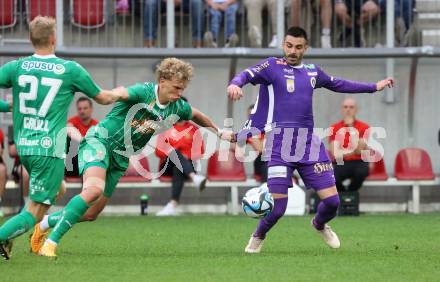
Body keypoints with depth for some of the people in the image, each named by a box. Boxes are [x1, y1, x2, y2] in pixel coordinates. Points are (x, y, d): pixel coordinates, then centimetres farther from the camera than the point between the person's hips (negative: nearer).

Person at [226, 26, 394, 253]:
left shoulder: (312, 71, 16)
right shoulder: (272, 66, 1)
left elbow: (339, 84, 32)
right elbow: (248, 75, -15)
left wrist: (374, 87, 37)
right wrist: (235, 84, -39)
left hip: (308, 143, 5)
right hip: (280, 144, -5)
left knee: (332, 200, -1)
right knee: (277, 206, -12)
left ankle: (319, 224, 35)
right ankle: (258, 238, 19)